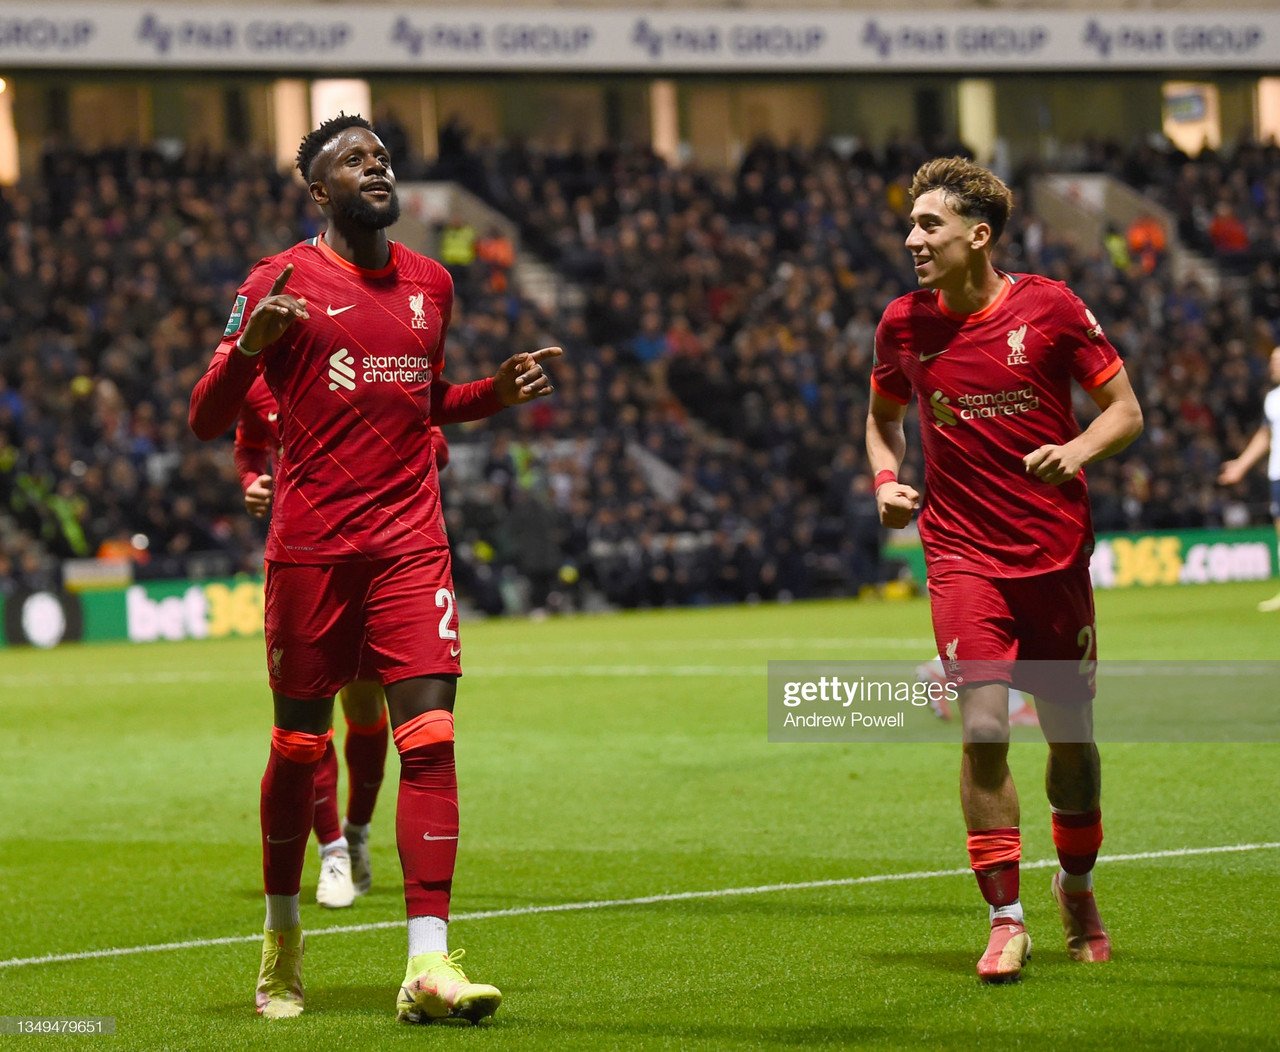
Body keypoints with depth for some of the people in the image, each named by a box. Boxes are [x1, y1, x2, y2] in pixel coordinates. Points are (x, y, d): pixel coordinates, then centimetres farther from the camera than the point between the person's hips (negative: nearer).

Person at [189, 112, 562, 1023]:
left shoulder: (431, 283, 14)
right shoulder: (283, 282, -2)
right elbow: (208, 420, -4)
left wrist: (498, 393, 12)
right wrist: (248, 346, -22)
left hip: (412, 542, 3)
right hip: (310, 546, -3)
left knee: (430, 735, -10)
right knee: (300, 743, 6)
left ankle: (430, 964, -15)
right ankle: (282, 937, 27)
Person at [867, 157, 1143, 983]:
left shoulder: (1051, 309, -7)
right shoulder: (904, 324, 0)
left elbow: (1126, 411, -1)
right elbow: (883, 417, 19)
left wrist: (1078, 450, -20)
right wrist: (887, 481, -1)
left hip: (1057, 555, 0)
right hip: (963, 555, 0)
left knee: (1071, 733, 9)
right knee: (984, 728, -15)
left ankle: (1077, 886, 34)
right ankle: (1006, 920, -7)